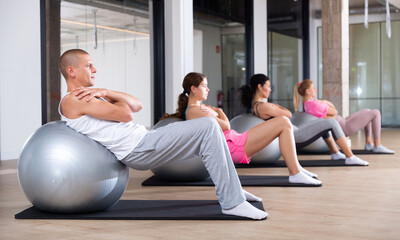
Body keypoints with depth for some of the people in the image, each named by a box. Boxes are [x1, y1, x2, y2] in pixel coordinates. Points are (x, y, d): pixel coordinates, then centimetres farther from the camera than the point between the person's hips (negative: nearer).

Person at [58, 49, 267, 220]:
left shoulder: (88, 96, 24)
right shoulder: (72, 100, -8)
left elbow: (137, 105, 14)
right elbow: (125, 115, -14)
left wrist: (106, 93, 0)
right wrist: (114, 98, 6)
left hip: (143, 141, 10)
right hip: (138, 149, -10)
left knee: (207, 128, 15)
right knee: (207, 127, -17)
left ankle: (231, 188, 19)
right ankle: (232, 202, -17)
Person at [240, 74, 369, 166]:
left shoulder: (255, 105, 8)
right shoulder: (262, 106, -23)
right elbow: (288, 114, -15)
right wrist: (276, 106, -1)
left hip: (294, 136, 11)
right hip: (295, 138, -11)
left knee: (324, 123, 27)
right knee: (332, 123, -5)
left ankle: (335, 153, 35)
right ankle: (350, 157, 2)